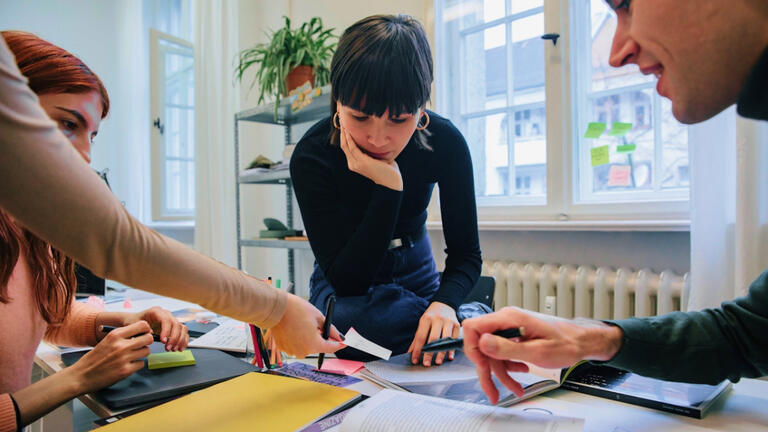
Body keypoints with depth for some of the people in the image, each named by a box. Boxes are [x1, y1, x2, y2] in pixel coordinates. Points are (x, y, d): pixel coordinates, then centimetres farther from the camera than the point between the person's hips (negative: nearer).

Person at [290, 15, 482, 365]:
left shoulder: (445, 142, -21)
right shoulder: (312, 156, -28)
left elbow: (466, 253, -15)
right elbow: (345, 281, -29)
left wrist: (445, 303, -37)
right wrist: (388, 190, -40)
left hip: (414, 271, 2)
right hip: (346, 286, -1)